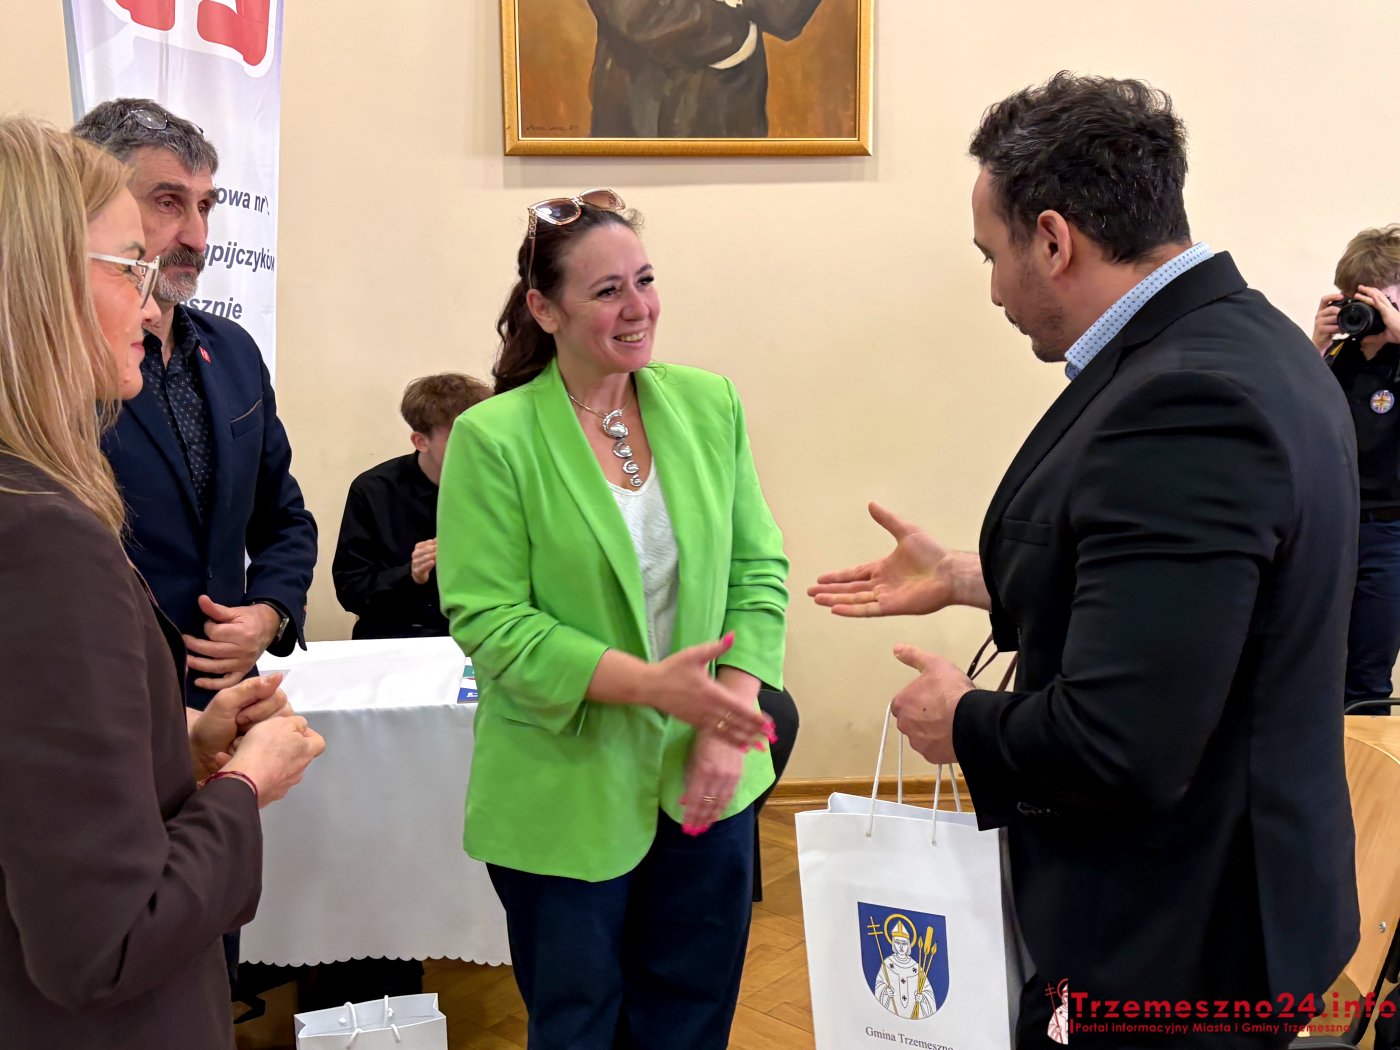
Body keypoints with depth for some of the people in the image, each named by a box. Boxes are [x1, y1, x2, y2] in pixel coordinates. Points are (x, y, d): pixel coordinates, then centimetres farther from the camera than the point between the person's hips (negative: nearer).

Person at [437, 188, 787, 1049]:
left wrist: (731, 716, -10)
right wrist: (649, 684, -22)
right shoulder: (494, 438, -12)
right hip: (565, 799, -3)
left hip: (705, 786, 4)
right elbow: (488, 622, -14)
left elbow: (759, 570, 2)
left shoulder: (709, 405, 0)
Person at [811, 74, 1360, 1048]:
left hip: (1177, 943, -9)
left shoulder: (1184, 401, -29)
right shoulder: (1241, 340, 2)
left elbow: (1117, 747, -32)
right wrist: (964, 576, 14)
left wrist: (963, 722, -13)